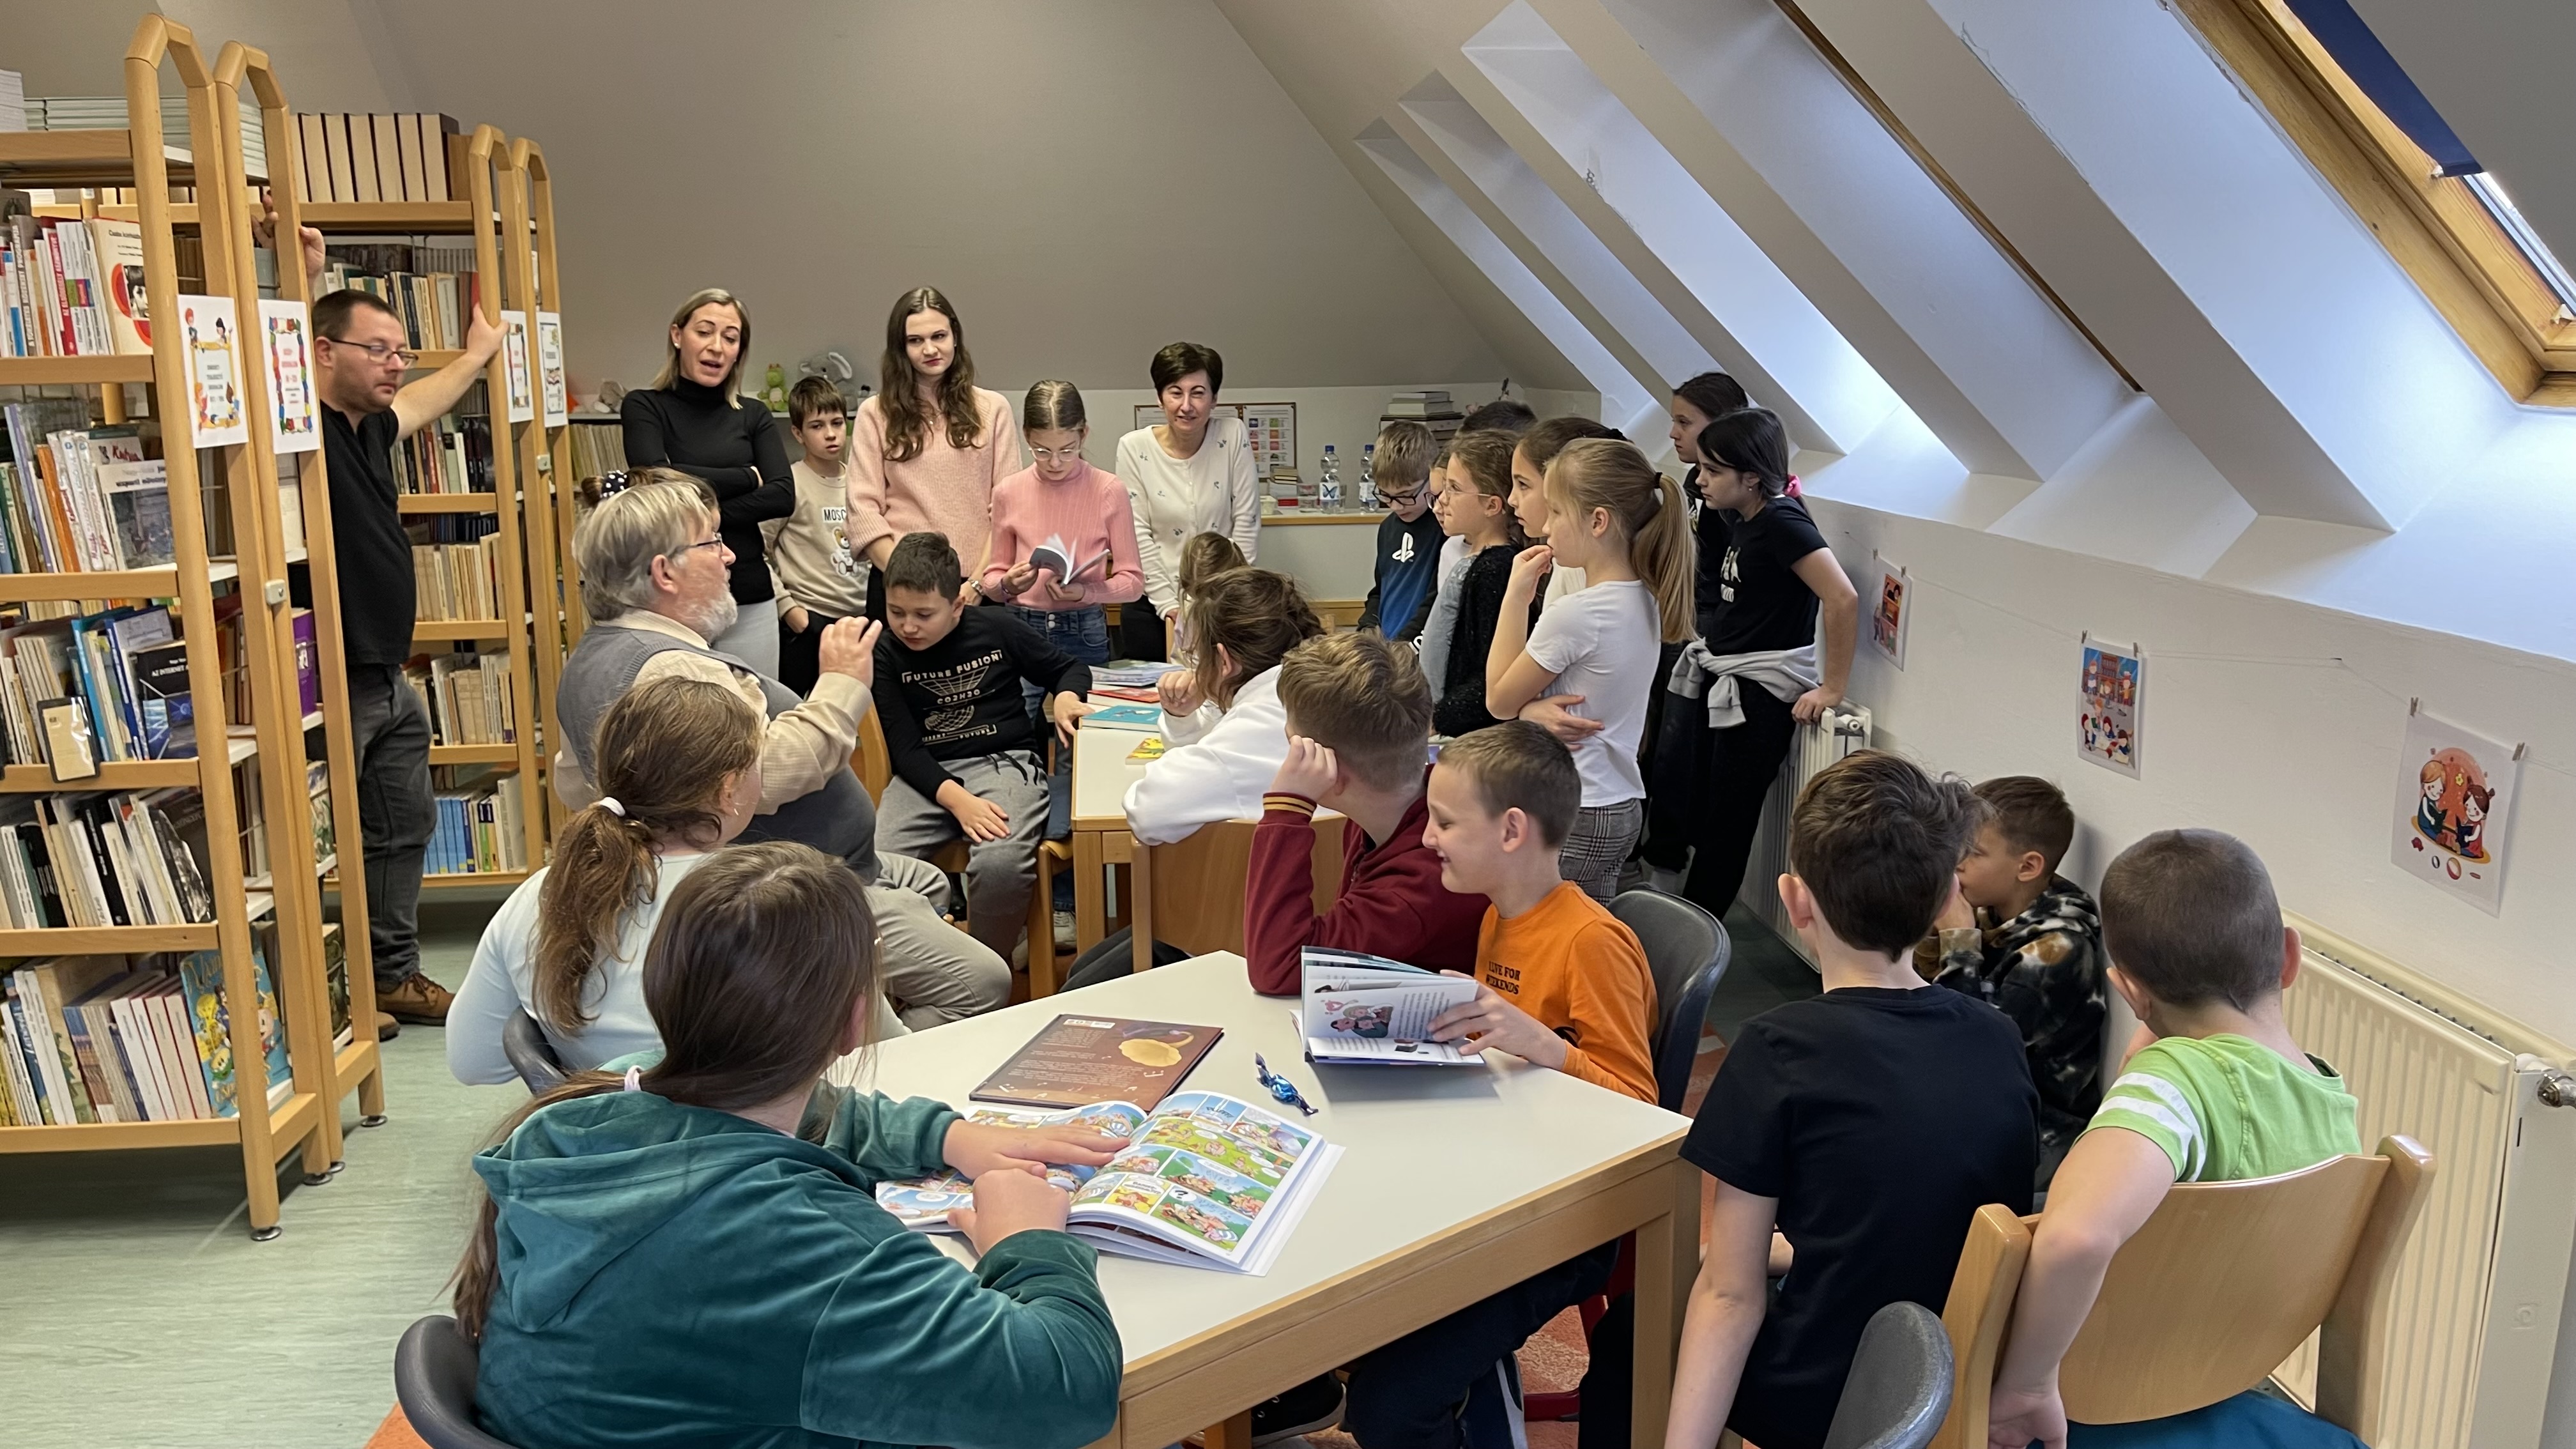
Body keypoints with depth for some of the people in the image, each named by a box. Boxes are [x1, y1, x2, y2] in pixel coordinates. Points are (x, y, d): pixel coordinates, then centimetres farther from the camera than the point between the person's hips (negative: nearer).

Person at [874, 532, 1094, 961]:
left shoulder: (997, 630, 2)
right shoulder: (887, 655, 3)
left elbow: (1071, 668, 18)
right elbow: (905, 749, -3)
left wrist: (1066, 698, -7)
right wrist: (957, 801, -21)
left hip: (1006, 761, -1)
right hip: (928, 776, 2)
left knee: (1000, 865, -33)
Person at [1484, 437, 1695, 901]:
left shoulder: (1574, 615, -20)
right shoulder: (1644, 600, 7)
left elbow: (1500, 701, -7)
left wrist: (1517, 595, -6)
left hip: (1574, 817, -9)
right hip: (1622, 805, 9)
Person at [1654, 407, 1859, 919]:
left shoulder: (1780, 521, -19)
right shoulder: (1742, 518, 7)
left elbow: (1843, 598, -27)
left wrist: (1832, 688, -21)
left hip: (1760, 690, -9)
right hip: (1716, 675, 9)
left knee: (1726, 821, 4)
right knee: (1673, 798, 12)